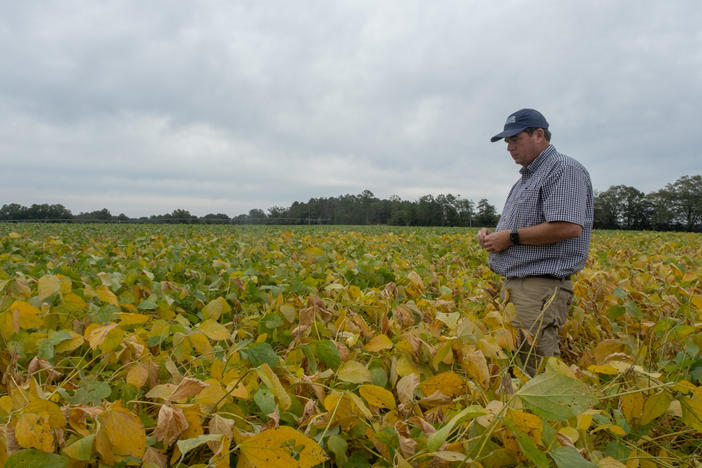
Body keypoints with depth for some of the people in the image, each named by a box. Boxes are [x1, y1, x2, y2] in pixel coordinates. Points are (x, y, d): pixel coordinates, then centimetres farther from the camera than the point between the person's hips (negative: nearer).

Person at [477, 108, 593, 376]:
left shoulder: (564, 170, -9)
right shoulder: (527, 177, 23)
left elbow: (569, 227, -23)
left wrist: (511, 237, -16)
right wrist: (492, 235, 9)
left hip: (542, 289, -10)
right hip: (514, 284, 10)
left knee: (535, 369, -10)